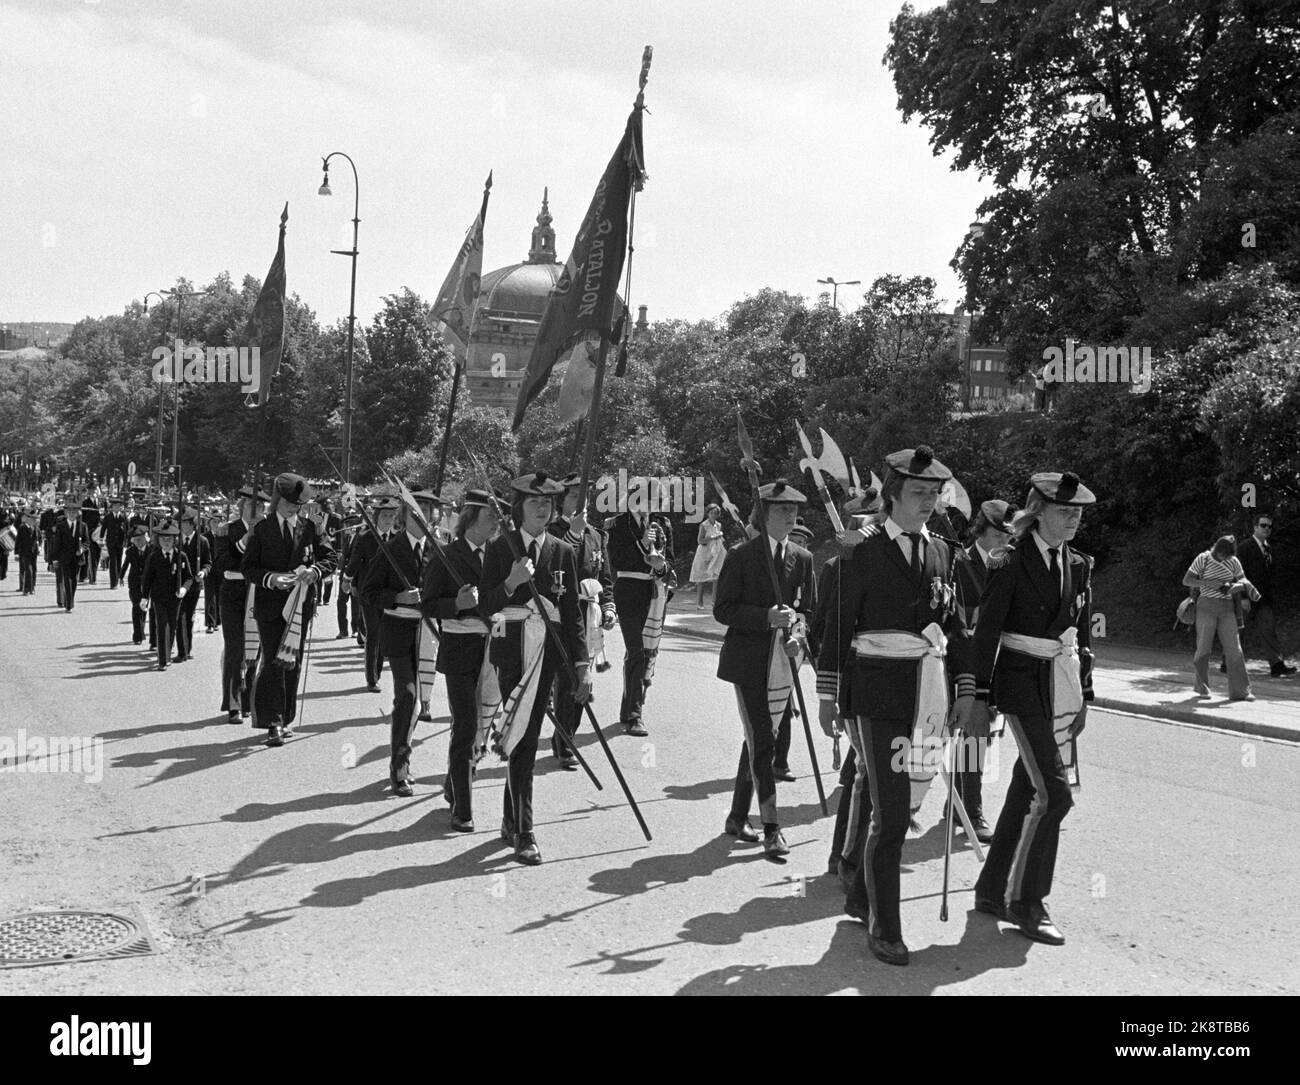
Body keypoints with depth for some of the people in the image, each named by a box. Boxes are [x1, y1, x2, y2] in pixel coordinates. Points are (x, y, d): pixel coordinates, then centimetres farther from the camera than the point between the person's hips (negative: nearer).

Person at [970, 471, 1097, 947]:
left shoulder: (1078, 565, 9)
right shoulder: (1010, 564, -10)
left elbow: (1083, 634, 16)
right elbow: (985, 634, -10)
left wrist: (1085, 694, 14)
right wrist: (982, 700, -11)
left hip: (1063, 688, 6)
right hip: (1024, 687, -6)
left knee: (1026, 791, 11)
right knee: (1053, 792, -10)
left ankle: (992, 889, 23)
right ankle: (1026, 902, 2)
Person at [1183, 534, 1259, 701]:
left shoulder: (1233, 562, 5)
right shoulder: (1203, 559, -5)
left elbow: (1243, 580, 13)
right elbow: (1186, 580, -7)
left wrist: (1239, 585, -11)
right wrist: (1209, 583, -19)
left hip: (1227, 608, 3)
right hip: (1207, 605, -3)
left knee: (1234, 648, -4)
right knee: (1204, 648, 2)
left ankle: (1240, 690, -3)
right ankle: (1201, 685, 20)